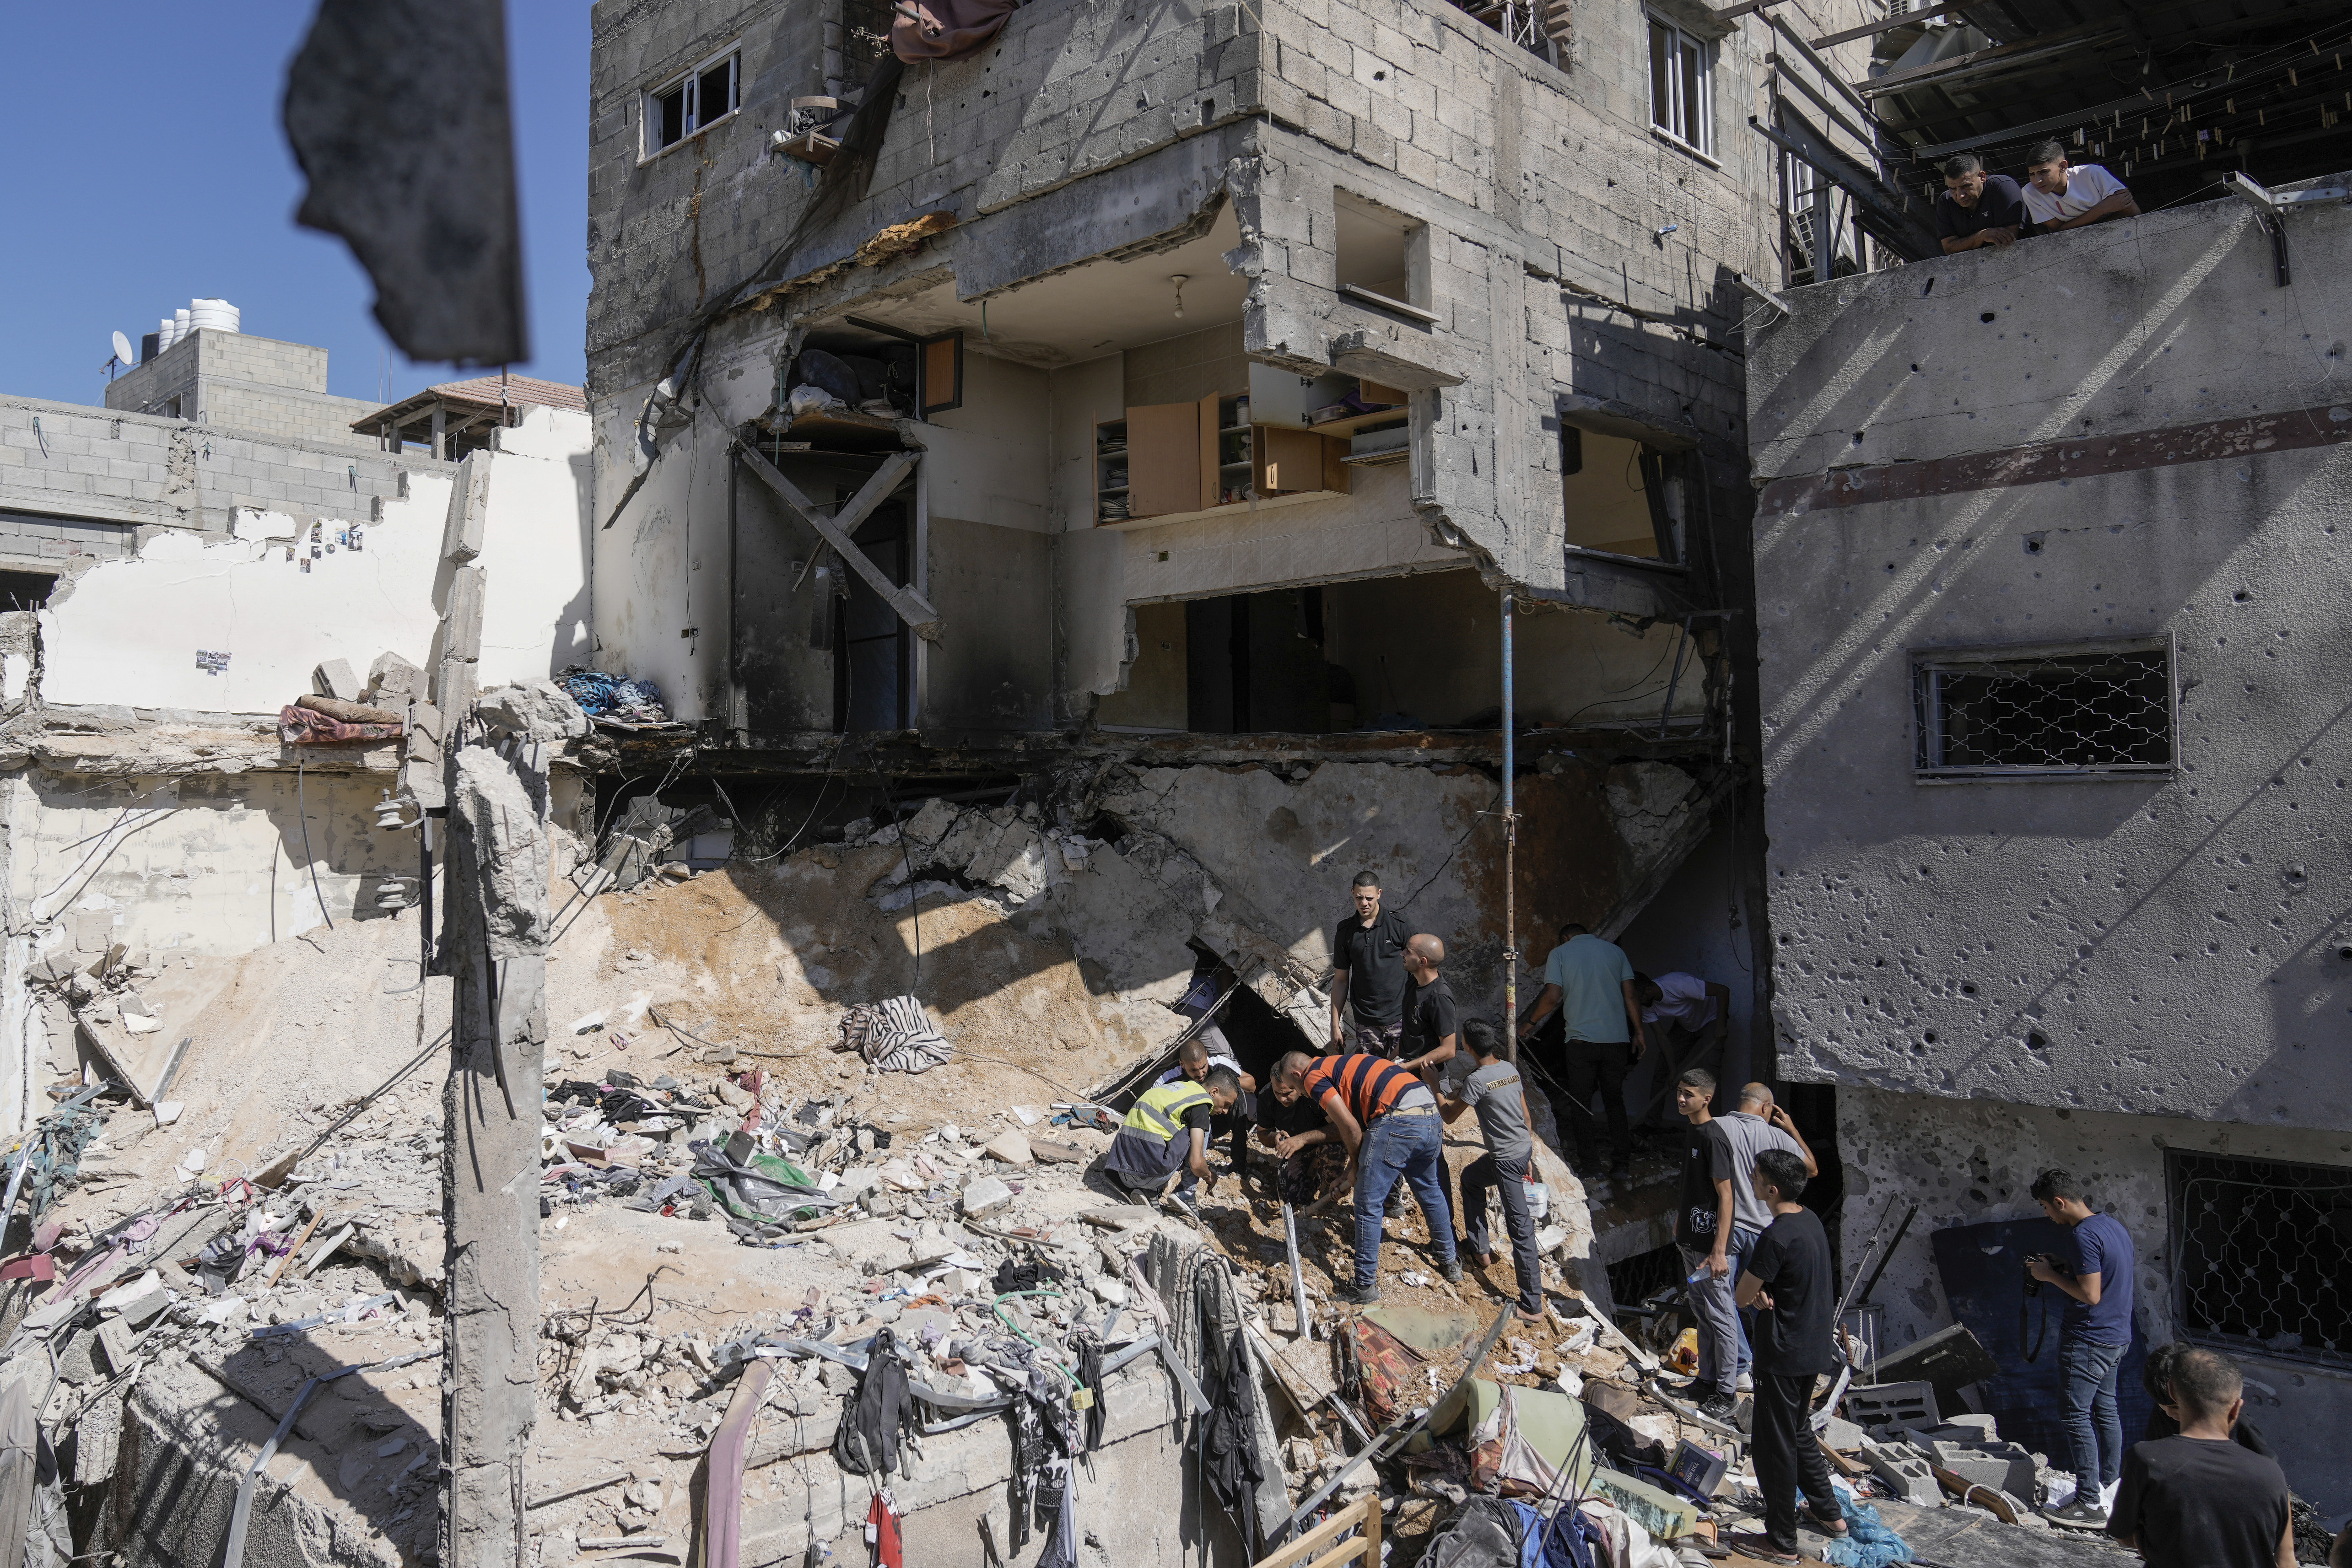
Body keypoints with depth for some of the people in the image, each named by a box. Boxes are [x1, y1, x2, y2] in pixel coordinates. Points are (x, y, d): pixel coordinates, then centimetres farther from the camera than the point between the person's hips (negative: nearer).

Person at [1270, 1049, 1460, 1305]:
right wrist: (1301, 1139, 26)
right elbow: (1341, 1126, 28)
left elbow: (1350, 1128, -5)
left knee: (1369, 1205, 3)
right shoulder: (1336, 1067, 28)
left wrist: (1355, 1162, 10)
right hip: (1431, 1114, 10)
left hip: (1398, 1118, -10)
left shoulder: (1313, 1077, 2)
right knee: (1430, 1192, 29)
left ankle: (1366, 1287, 11)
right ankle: (1449, 1263, 43)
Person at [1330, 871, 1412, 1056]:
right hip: (1366, 1023, 2)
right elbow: (1340, 980, 9)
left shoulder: (1398, 925, -3)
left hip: (1400, 1018, -2)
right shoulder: (1345, 932, 4)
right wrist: (1335, 1025, 7)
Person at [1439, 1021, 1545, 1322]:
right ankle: (1479, 1248, 36)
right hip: (1525, 1148, 8)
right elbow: (1524, 1110, 12)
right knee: (1470, 1178, 27)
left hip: (1507, 1159, -8)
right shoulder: (1510, 1068, 4)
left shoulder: (1477, 1079, -18)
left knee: (1520, 1226, -4)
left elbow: (1449, 1116, -9)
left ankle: (1533, 1306, -1)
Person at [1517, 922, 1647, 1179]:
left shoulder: (1559, 953, 3)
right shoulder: (1615, 951, 11)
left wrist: (1531, 1022, 6)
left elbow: (1553, 996, -7)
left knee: (1581, 1103, 9)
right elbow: (1630, 996, 6)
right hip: (1616, 1039, 3)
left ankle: (1587, 1163, 9)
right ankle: (1621, 1164, 10)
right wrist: (1638, 1032, 12)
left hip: (1580, 1040, -3)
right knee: (1615, 1102, 13)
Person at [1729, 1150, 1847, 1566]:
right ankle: (1828, 1511, 39)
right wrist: (1762, 1294, -8)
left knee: (1775, 1446, 4)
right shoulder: (1811, 1220, 2)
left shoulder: (1776, 1237, -27)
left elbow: (1741, 1296, -19)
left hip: (1783, 1356, -9)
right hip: (1814, 1347, 9)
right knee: (1799, 1432, 26)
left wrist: (1754, 1294, -1)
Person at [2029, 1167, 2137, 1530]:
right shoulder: (2114, 1226, 9)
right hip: (2117, 1337, 10)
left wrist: (2051, 1276, -13)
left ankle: (2091, 1505, -2)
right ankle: (2109, 1488, 28)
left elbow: (2091, 1294, -25)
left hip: (2087, 1341, -10)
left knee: (2077, 1417, -4)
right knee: (2105, 1409, 18)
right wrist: (2063, 1267, 12)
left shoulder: (2082, 1236, -22)